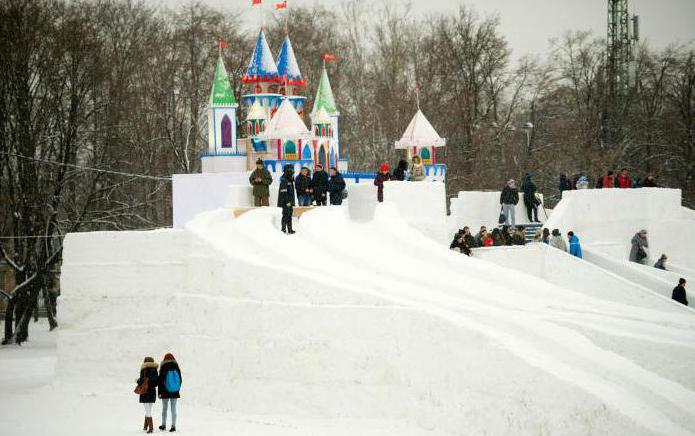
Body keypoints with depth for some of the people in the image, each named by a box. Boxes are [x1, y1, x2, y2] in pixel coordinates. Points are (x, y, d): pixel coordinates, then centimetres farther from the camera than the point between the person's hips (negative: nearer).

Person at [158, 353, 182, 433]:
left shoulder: (163, 368, -9)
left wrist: (159, 392, 0)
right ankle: (173, 426, 3)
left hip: (165, 392, -2)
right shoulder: (176, 367, -1)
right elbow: (180, 380, 6)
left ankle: (163, 425, 16)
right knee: (173, 409, 6)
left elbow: (160, 381, -7)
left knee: (164, 408, 11)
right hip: (175, 392, 2)